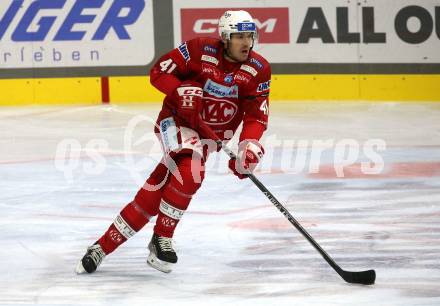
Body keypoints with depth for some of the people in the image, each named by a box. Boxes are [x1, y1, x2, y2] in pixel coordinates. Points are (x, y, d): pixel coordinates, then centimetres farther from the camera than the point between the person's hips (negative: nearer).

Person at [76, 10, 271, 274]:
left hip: (212, 133, 3)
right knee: (191, 171, -30)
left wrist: (249, 146, -26)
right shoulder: (200, 50, -16)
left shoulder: (259, 70, -9)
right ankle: (162, 238, -15)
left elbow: (257, 115, -9)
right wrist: (181, 91, -28)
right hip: (177, 120, -3)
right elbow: (159, 72, -10)